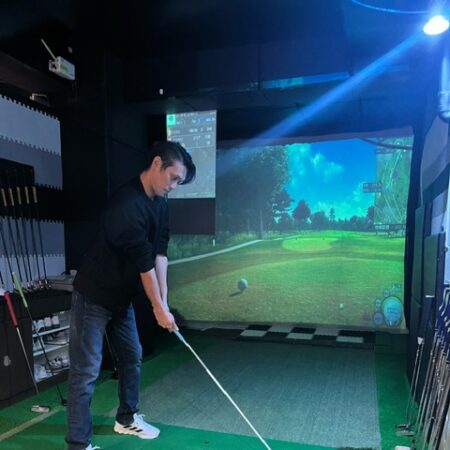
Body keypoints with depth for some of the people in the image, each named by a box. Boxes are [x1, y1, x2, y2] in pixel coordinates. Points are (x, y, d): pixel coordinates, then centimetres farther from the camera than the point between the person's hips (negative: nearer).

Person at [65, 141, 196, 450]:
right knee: (87, 370, -2)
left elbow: (160, 253, -4)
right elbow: (143, 262, -24)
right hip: (94, 296, -9)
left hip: (122, 296, 9)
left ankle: (127, 418, 35)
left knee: (132, 356, 16)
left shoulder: (160, 203, 0)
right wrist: (159, 308, -15)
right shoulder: (127, 204, -29)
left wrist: (164, 300, -9)